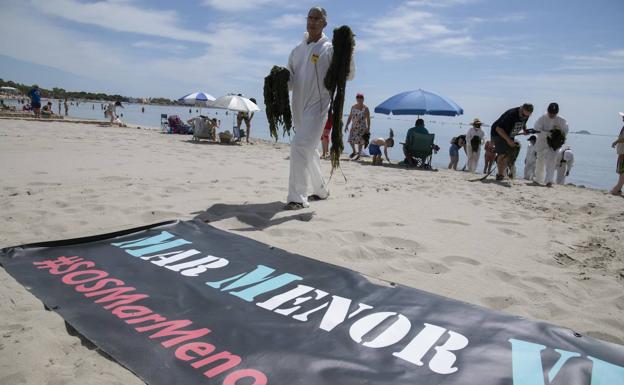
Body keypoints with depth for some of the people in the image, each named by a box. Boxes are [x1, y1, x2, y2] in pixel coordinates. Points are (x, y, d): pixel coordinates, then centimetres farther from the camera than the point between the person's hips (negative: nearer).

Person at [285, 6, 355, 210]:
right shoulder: (297, 51, 14)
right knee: (309, 151, 17)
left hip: (317, 108, -7)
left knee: (300, 146, -22)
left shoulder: (330, 49, -2)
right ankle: (320, 189, 36)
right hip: (298, 109, 7)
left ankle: (297, 197, -17)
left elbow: (349, 74, -7)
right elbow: (290, 81, 16)